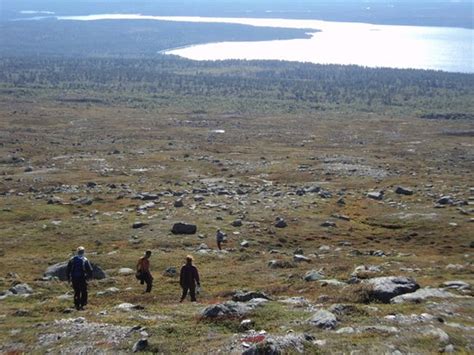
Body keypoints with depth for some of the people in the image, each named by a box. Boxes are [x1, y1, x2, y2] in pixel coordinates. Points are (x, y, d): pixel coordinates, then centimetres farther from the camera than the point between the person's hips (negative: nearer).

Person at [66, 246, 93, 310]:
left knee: (76, 292, 14)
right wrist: (89, 276, 11)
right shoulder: (85, 260, -7)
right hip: (82, 278, -3)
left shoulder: (72, 259, 2)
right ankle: (82, 305, 6)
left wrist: (68, 278, 14)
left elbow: (68, 269, 5)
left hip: (74, 278, 3)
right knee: (84, 292, 10)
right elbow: (90, 270, -7)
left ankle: (77, 305, 13)